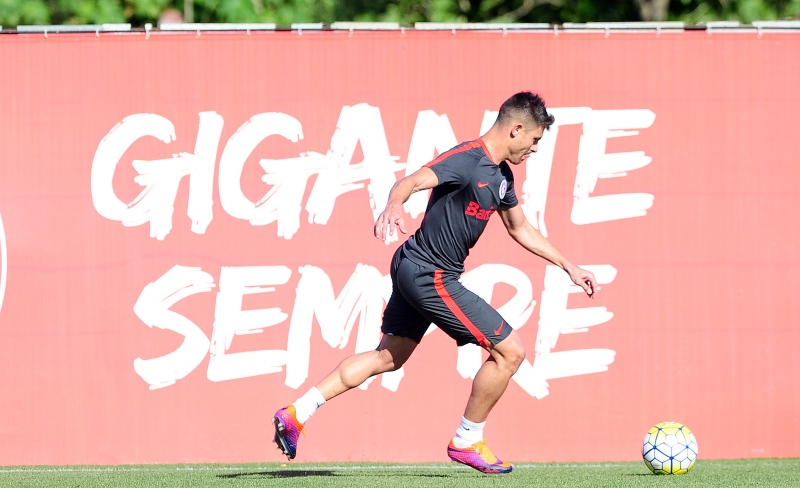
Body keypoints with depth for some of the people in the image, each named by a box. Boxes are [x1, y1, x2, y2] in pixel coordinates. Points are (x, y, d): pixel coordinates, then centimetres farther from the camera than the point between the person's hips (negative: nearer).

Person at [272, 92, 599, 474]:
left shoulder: (501, 174, 11)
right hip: (431, 275, -10)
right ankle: (467, 443, 10)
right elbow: (411, 182, -34)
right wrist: (394, 206, -56)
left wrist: (568, 266, 25)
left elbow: (520, 229, 25)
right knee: (509, 351, -5)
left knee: (388, 357, 17)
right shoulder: (467, 160, -19)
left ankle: (295, 414, 16)